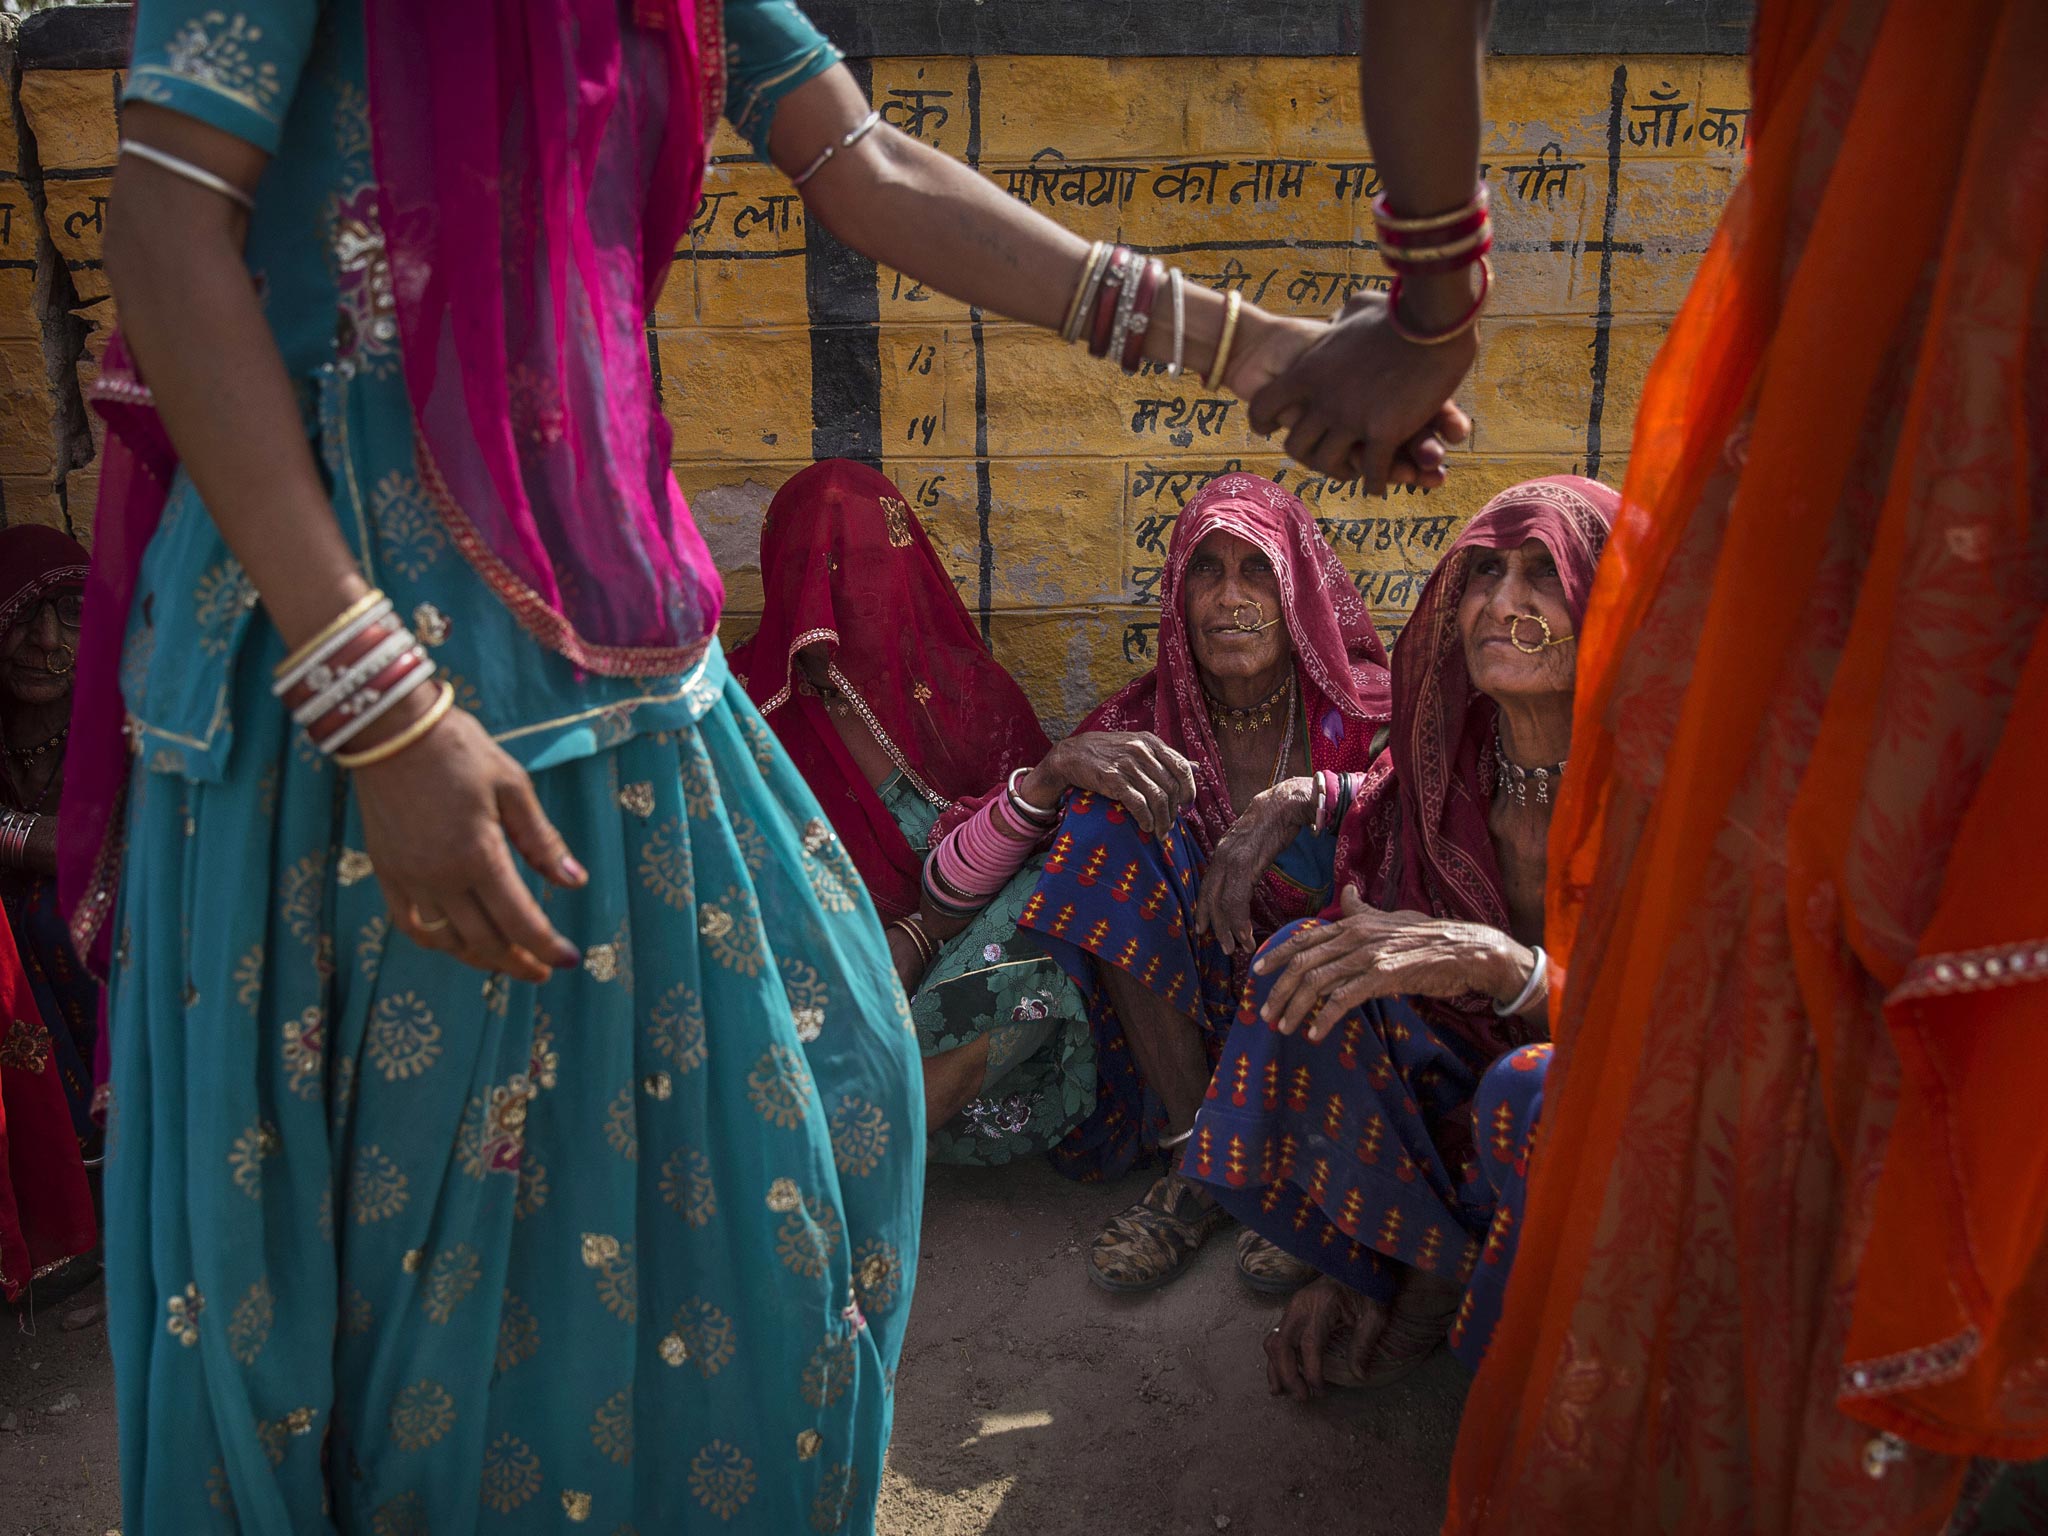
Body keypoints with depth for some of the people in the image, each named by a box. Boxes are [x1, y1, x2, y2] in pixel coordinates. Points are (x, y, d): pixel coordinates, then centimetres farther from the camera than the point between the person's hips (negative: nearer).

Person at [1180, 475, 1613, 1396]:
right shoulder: (1453, 776, -3)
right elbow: (1393, 965, 1)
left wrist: (1497, 962, -41)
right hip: (1464, 1102, 5)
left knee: (1532, 1089, -37)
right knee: (1308, 964, -15)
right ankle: (1433, 1273, -6)